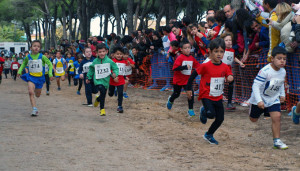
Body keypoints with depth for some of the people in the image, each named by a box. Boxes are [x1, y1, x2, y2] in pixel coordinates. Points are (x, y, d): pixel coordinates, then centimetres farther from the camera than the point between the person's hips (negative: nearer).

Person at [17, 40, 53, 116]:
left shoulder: (42, 57, -11)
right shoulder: (28, 57, -4)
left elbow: (50, 64, -1)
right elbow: (23, 64, 16)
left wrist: (50, 74, -10)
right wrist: (19, 71, 4)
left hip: (40, 77, 0)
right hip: (31, 76, 0)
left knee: (37, 95, 14)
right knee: (31, 92, -22)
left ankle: (36, 89, 53)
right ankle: (34, 109, -20)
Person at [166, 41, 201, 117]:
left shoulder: (192, 58, -1)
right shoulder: (180, 58, -19)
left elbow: (198, 66, 9)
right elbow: (175, 68, -28)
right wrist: (185, 67, -34)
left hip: (187, 80, 3)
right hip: (178, 80, -3)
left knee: (191, 93, -12)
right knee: (176, 94, 17)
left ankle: (190, 110, -2)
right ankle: (170, 100, 51)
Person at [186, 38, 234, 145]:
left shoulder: (225, 67, -2)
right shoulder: (205, 66, -15)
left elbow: (229, 77, 7)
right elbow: (193, 75, -6)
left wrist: (230, 78, -17)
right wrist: (189, 89, -3)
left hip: (218, 97, 5)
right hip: (206, 96, -5)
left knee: (220, 119, 6)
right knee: (211, 114, -25)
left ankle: (209, 135, 29)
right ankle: (203, 111, 13)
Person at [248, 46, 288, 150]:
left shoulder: (283, 71, -7)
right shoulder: (265, 71, -30)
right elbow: (255, 86, -28)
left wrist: (282, 94, 10)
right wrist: (259, 101, -33)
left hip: (273, 99, 4)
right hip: (260, 98, -4)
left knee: (276, 117, -15)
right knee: (253, 119, 16)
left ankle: (276, 141, -6)